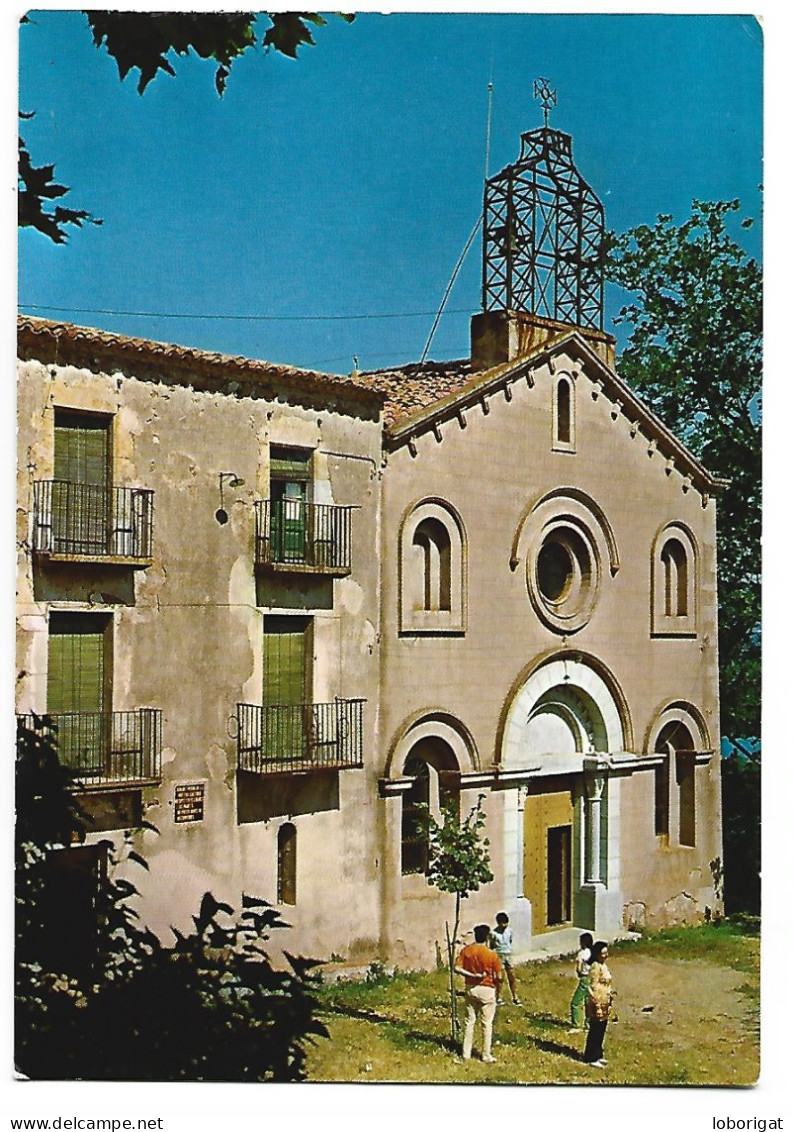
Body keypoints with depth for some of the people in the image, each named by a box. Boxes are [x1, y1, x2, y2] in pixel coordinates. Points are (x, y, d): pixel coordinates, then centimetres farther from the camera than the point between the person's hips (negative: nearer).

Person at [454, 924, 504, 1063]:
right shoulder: (491, 954, -16)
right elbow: (499, 977, -12)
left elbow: (457, 968, -10)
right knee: (487, 1024, 8)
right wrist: (499, 991, 4)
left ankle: (466, 1054, 17)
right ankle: (486, 1055, 14)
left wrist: (472, 975, -8)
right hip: (487, 990, -4)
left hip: (470, 989, 4)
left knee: (469, 1021, 13)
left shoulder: (466, 951, -5)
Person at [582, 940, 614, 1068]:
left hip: (605, 1003, 9)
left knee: (601, 1030, 17)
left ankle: (598, 1055, 29)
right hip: (597, 1003, -9)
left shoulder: (603, 965, 9)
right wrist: (598, 1006, -20)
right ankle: (591, 1058, 10)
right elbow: (594, 988, -21)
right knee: (595, 1031, 0)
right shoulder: (595, 967, -20)